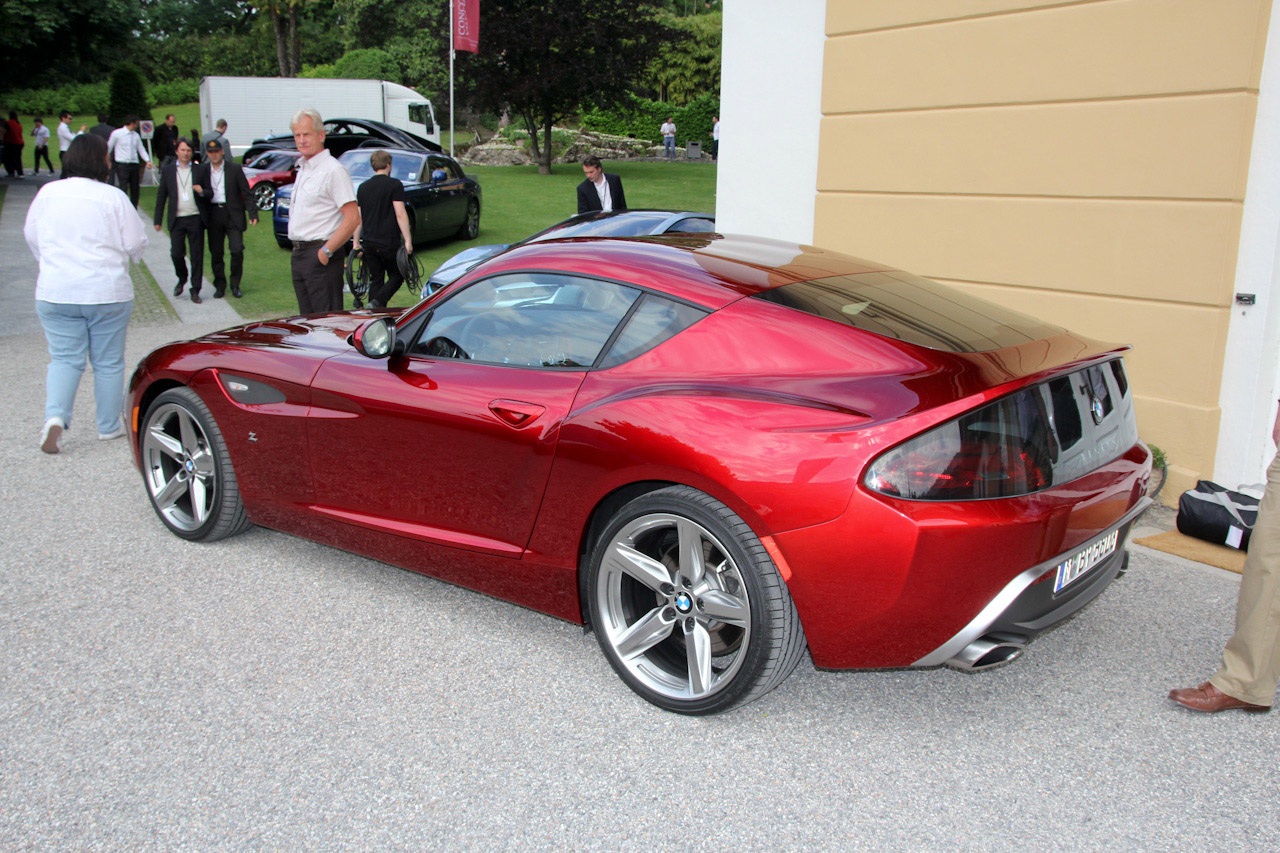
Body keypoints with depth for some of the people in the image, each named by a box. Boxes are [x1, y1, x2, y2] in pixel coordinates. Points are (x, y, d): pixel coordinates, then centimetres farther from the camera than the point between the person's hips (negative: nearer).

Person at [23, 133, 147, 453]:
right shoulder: (113, 197, -9)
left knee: (64, 358, 9)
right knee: (108, 362, 9)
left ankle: (55, 416, -12)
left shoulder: (48, 192, 2)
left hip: (55, 292, 3)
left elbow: (31, 235, 12)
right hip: (107, 292, -2)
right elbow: (136, 244, -6)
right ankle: (109, 426, 18)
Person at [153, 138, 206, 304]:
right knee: (176, 253, -3)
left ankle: (195, 290, 8)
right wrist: (158, 220, 6)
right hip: (177, 220, 0)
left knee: (197, 255, 0)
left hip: (195, 219, 0)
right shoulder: (167, 170, 7)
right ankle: (182, 279, 25)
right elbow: (161, 195, 9)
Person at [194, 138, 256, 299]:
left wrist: (253, 214, -7)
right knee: (215, 253, 5)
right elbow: (207, 193, 1)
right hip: (213, 215, 2)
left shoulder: (235, 169, 2)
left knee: (237, 250, -9)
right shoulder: (201, 170, 8)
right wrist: (201, 192, -22)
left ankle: (235, 285, 6)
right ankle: (220, 285, 17)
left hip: (232, 214, -2)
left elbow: (246, 193, 1)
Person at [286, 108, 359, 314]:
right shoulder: (303, 169, 17)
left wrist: (326, 251, -20)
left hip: (320, 256, -9)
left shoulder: (333, 170, -11)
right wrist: (297, 253, 16)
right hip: (299, 254, 9)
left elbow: (353, 218, -19)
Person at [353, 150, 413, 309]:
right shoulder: (394, 185, -5)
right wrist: (408, 240, -12)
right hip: (389, 242, -5)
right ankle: (377, 302, -16)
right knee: (397, 276, 6)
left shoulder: (363, 187, 12)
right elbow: (400, 214, -12)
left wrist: (356, 242, 18)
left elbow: (358, 217, 13)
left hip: (369, 242, 5)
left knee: (375, 279, 13)